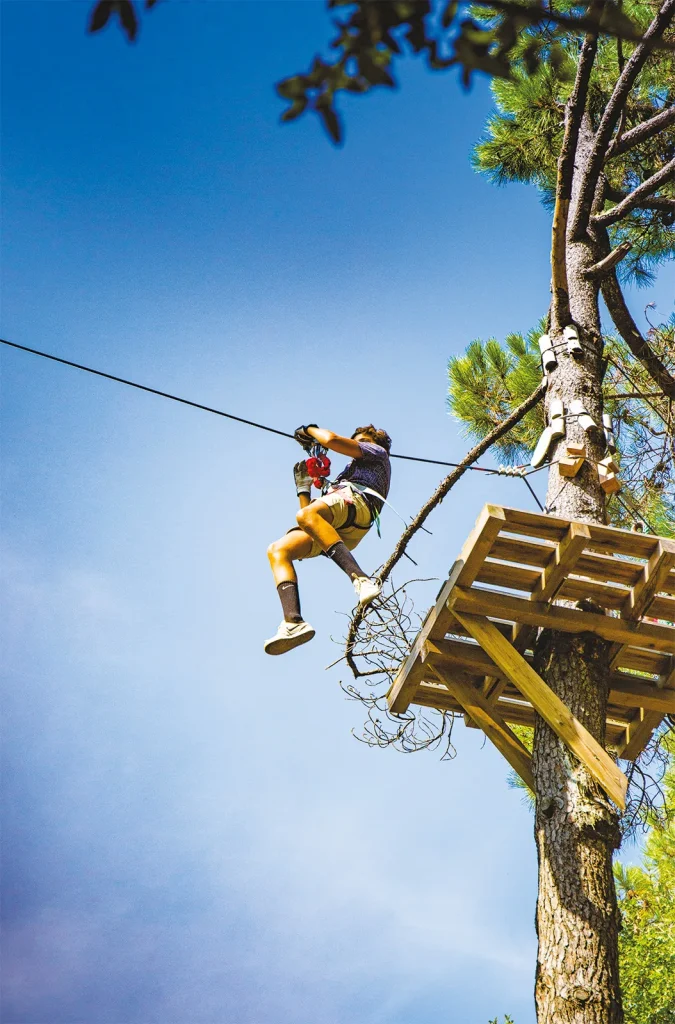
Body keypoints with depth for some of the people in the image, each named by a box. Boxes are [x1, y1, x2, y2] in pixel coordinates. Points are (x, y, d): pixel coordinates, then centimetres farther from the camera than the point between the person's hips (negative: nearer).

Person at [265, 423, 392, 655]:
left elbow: (333, 440, 8)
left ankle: (362, 580, -55)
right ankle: (293, 623, -33)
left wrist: (310, 430, 25)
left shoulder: (378, 454, 26)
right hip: (342, 531, 8)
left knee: (307, 515, -40)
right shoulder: (352, 471, 46)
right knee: (277, 550, -12)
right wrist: (303, 487, 39)